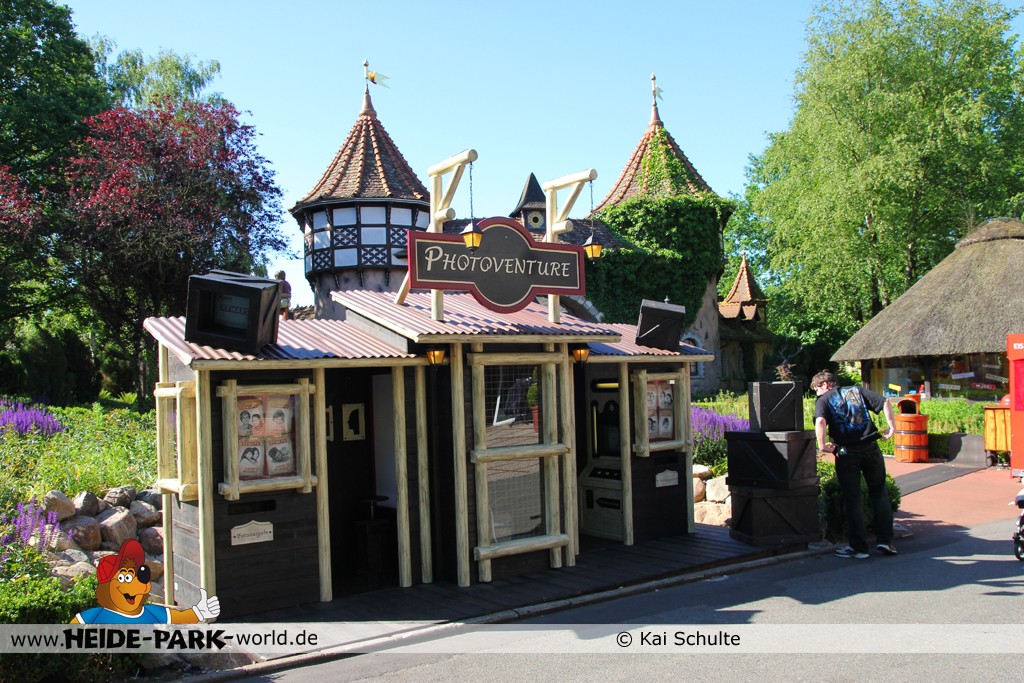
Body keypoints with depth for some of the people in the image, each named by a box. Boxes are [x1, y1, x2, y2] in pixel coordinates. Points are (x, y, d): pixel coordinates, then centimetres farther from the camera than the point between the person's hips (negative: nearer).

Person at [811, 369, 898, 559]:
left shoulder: (824, 400, 2)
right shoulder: (857, 391, 14)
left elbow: (820, 421, -18)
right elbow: (885, 403, 3)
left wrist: (822, 445, -12)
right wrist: (891, 426, 1)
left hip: (846, 452, -3)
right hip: (871, 449, 3)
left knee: (852, 499, 6)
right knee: (879, 494, 16)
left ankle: (858, 546, 9)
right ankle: (885, 541, 15)